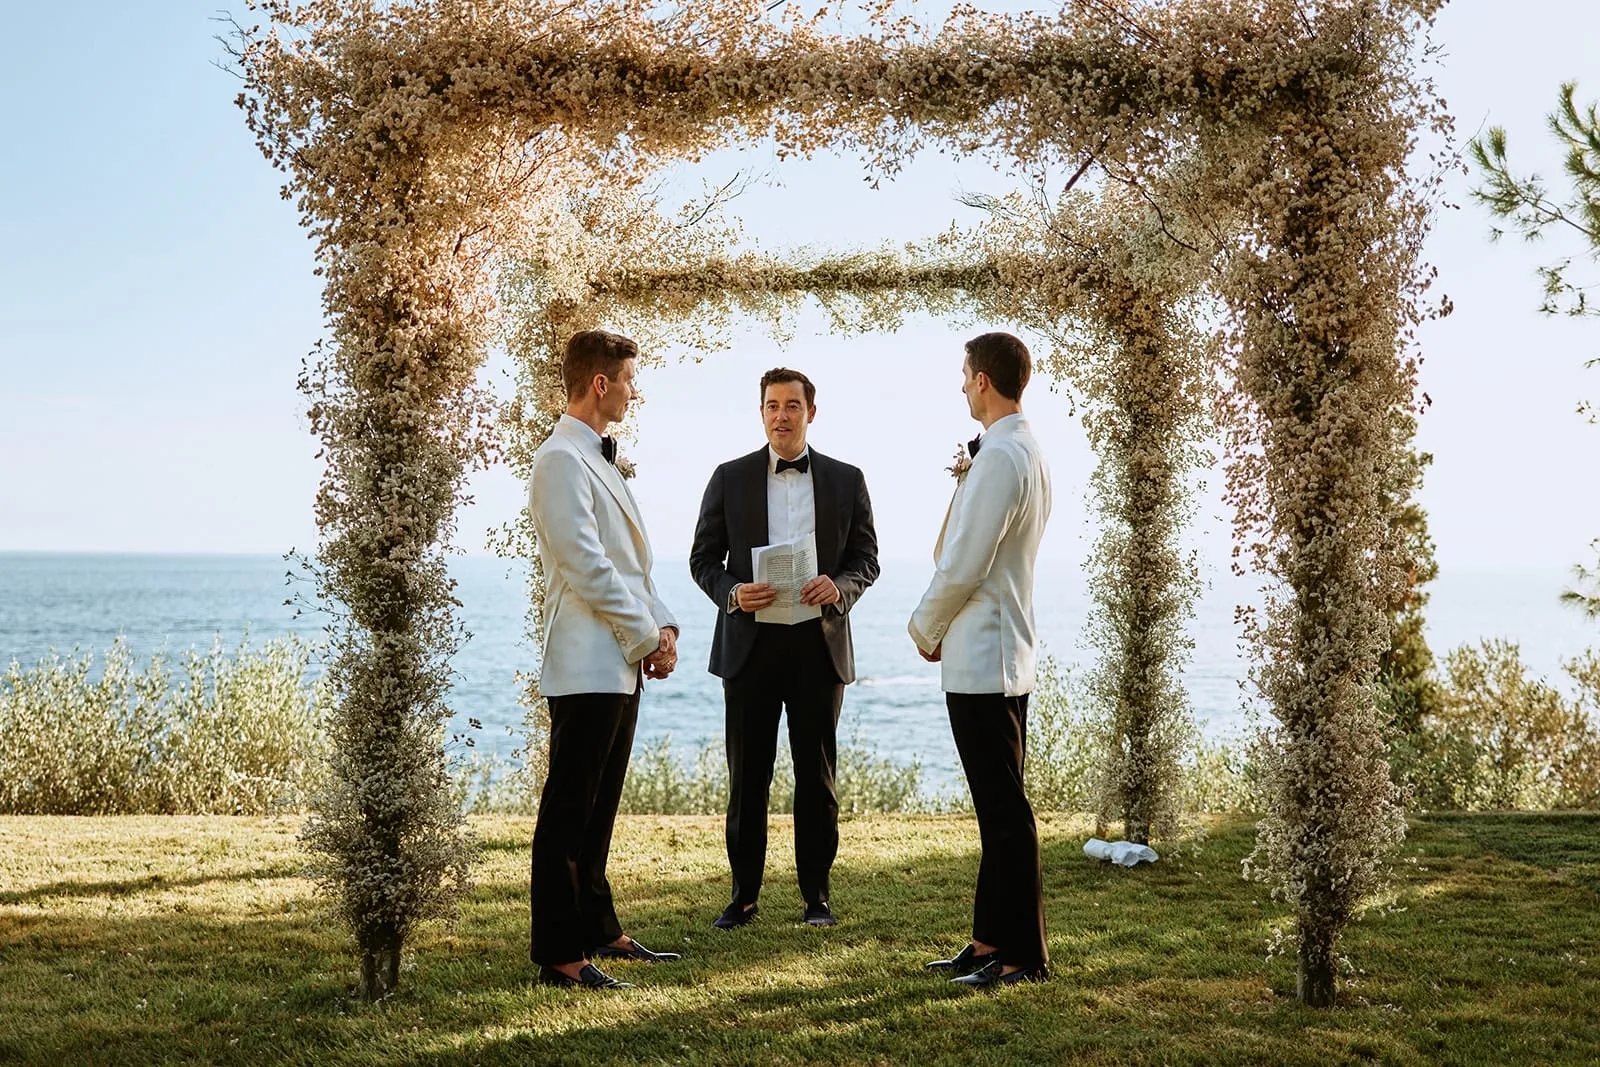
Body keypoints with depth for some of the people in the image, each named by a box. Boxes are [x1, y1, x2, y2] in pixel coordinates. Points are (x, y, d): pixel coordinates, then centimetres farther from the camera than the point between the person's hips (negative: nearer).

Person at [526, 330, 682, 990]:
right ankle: (558, 955, 0)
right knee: (568, 813, -5)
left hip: (624, 663, 10)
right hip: (588, 665, -10)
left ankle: (598, 931, 25)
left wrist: (663, 625, 6)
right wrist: (648, 638, -11)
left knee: (597, 810, 16)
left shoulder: (598, 460, 20)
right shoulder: (562, 460, -12)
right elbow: (588, 568, -18)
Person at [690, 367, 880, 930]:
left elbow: (866, 558, 8)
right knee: (746, 775, 4)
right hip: (750, 640, 0)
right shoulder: (730, 478, 6)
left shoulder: (846, 480, 7)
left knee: (817, 774, 5)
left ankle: (816, 894, 15)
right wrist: (732, 593, -14)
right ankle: (743, 894, 12)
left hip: (819, 642, 0)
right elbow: (704, 558, 6)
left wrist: (839, 587, -14)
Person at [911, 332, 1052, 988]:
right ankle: (992, 940, 23)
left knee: (1003, 811, -4)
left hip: (982, 659, -11)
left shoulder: (1000, 457, -17)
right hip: (998, 656, 11)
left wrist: (925, 629, -4)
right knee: (999, 809, 14)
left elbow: (962, 568, -18)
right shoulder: (1026, 452, 15)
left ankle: (1022, 956, 3)